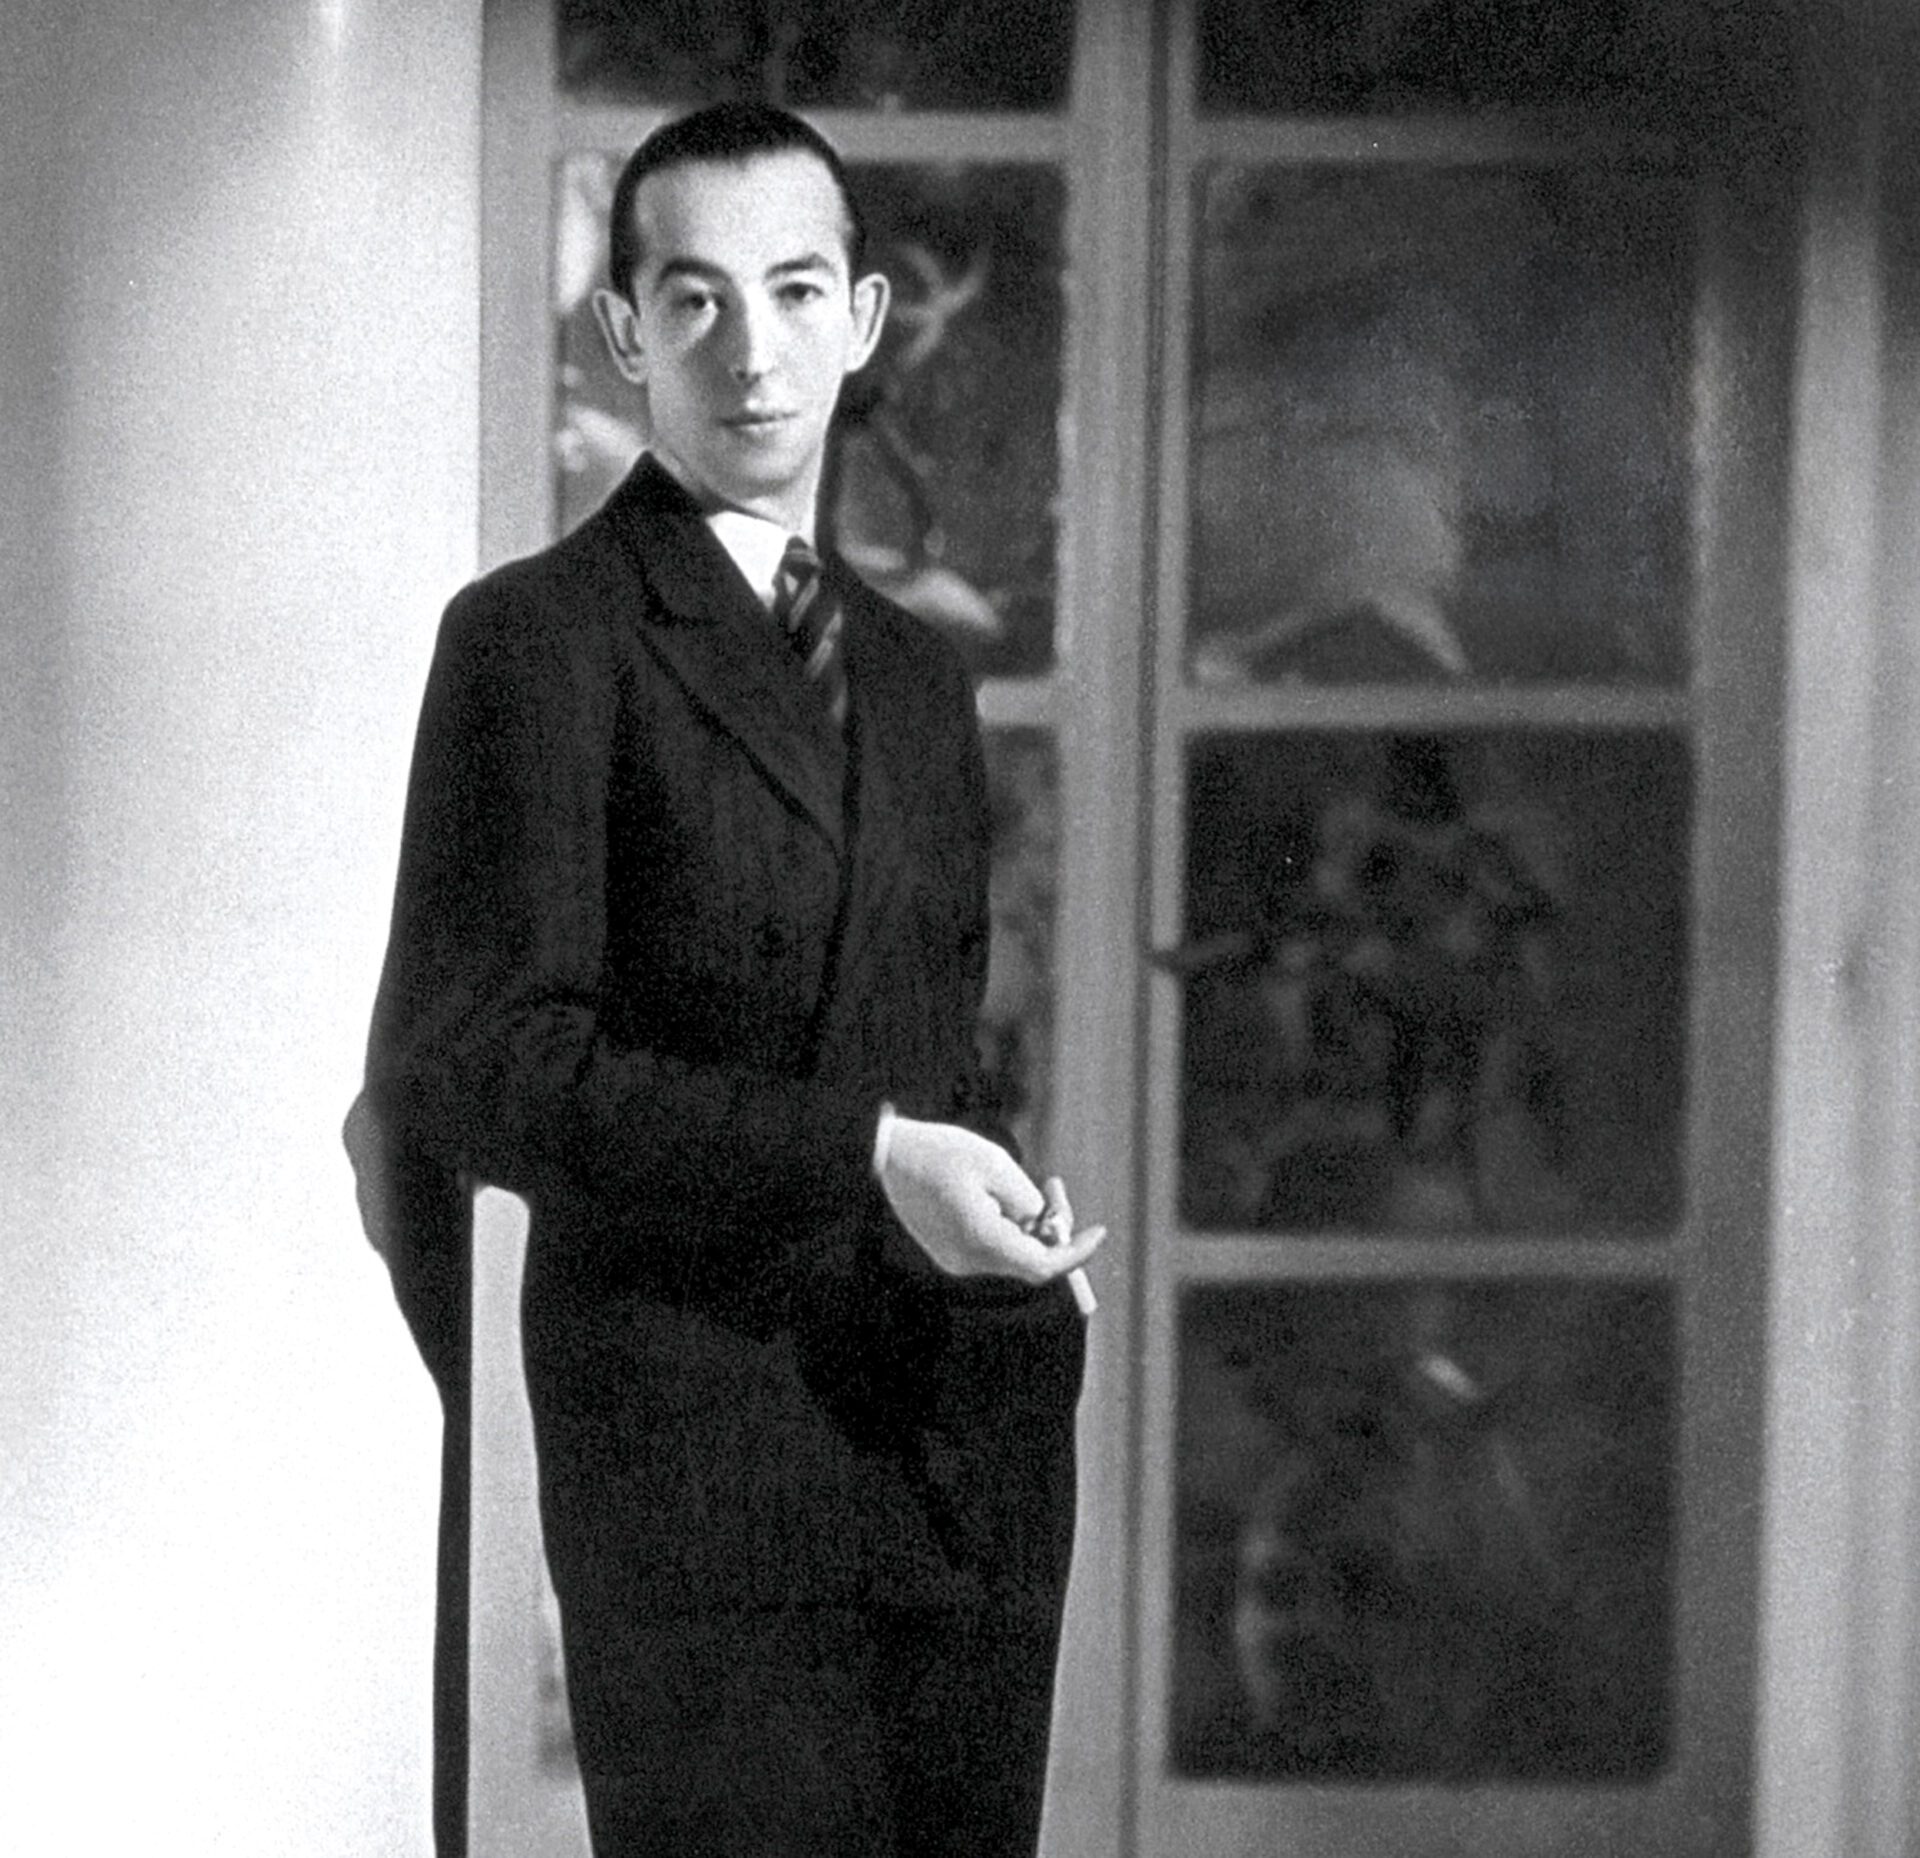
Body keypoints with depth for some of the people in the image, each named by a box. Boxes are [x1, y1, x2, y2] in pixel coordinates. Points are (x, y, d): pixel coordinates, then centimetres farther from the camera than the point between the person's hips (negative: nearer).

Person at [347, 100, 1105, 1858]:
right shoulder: (540, 639, -3)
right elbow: (480, 1065, -12)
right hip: (697, 1461, -6)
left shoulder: (919, 675, 19)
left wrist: (1007, 1216, 7)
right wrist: (861, 1155, -18)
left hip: (970, 1450, 6)